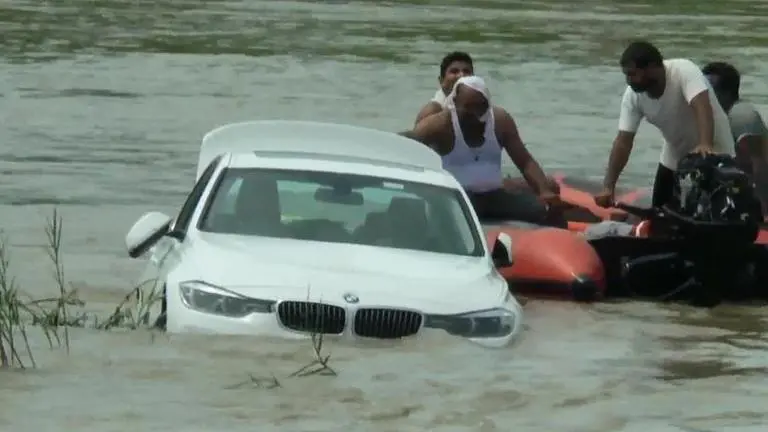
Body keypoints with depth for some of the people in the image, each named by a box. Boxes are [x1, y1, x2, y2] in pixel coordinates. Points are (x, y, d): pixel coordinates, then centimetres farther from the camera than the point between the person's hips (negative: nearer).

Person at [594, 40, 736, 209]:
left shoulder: (684, 71, -31)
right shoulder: (633, 95, -14)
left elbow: (702, 106, -46)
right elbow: (623, 141, -15)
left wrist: (705, 145, -64)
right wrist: (608, 187, -25)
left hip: (714, 152, -6)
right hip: (675, 157, 6)